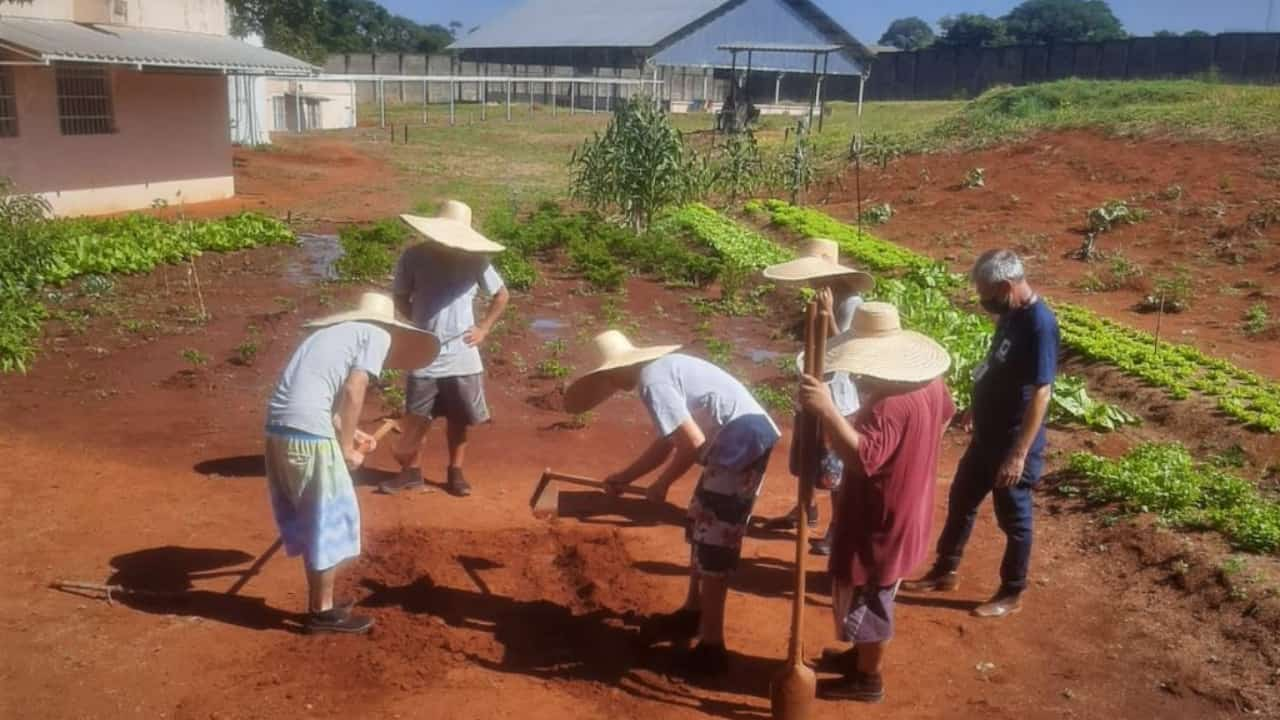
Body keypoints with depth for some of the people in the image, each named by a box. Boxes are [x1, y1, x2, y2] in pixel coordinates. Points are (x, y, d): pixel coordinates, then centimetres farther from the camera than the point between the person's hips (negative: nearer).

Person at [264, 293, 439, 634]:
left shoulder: (335, 332, 26)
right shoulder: (378, 336, 5)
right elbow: (352, 392, -6)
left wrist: (347, 434, 23)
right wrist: (346, 448, 2)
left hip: (279, 426, 8)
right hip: (308, 433, -8)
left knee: (310, 518, 20)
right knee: (332, 518, 6)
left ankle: (319, 603, 31)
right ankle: (322, 612, 17)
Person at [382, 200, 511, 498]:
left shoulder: (475, 260, -5)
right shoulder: (413, 257, -7)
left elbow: (501, 296, 9)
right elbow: (401, 298, 7)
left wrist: (484, 328, 2)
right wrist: (421, 321, -5)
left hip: (462, 356, 1)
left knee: (460, 419, 10)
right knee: (416, 418, 6)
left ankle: (455, 471, 26)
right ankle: (411, 471, 24)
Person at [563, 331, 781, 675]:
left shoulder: (651, 381, -16)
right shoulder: (661, 369, 15)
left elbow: (692, 442, -21)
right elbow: (667, 442, 24)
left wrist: (661, 485, -6)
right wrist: (625, 477, 29)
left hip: (743, 446, -10)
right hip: (740, 442, 10)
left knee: (714, 543, -3)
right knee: (700, 527, 22)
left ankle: (711, 647, 6)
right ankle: (693, 611, 38)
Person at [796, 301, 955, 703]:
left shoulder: (888, 406, -34)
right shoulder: (930, 383, -2)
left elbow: (862, 457, -47)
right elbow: (944, 417, 19)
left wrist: (827, 411, -52)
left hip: (879, 522, -10)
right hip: (903, 514, 10)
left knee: (866, 599, 10)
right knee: (873, 597, 27)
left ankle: (867, 679, 28)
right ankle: (861, 655, 45)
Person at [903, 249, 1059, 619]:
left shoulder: (1039, 324, -25)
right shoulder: (1011, 314, 3)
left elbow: (1040, 394, -27)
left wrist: (1019, 454, -26)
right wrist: (977, 408, 27)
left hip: (1013, 443, -9)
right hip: (987, 436, 9)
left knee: (1013, 519, 8)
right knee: (961, 500, 19)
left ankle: (1011, 594, 25)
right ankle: (946, 571, 35)